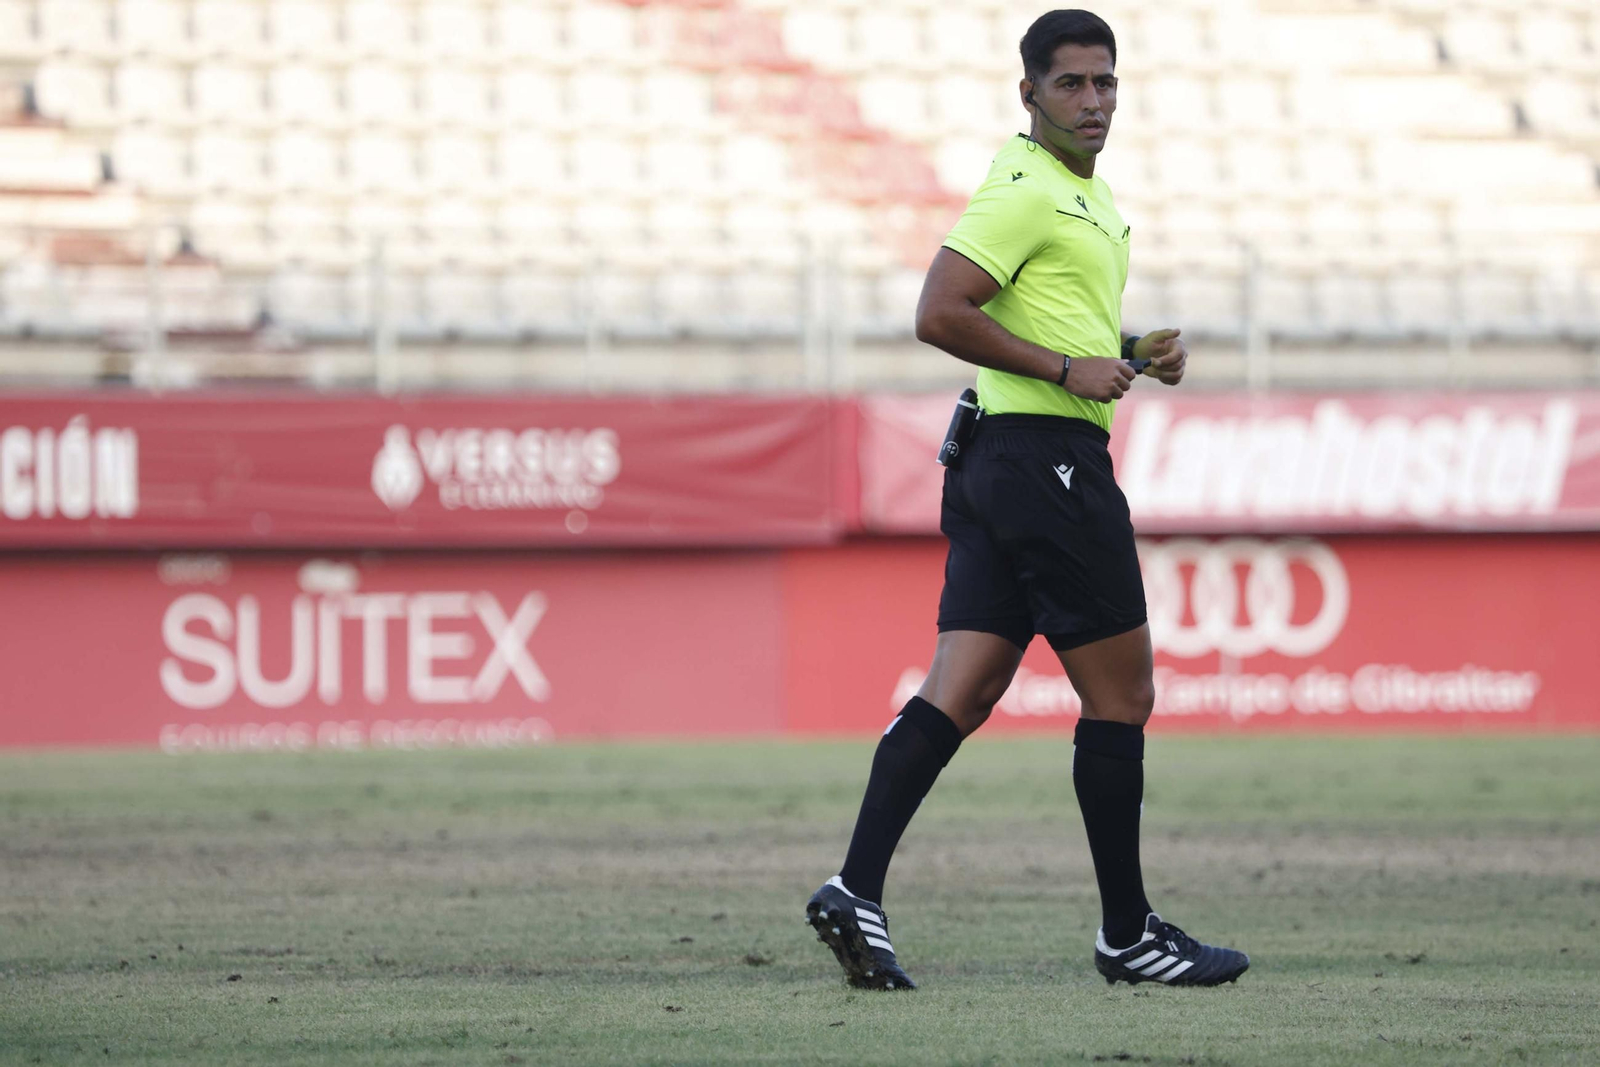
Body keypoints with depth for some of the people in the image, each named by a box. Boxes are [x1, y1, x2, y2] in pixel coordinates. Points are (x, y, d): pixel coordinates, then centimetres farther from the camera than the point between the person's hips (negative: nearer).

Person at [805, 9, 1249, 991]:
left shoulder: (1087, 192, 20)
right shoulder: (1024, 189, -12)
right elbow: (940, 314, -21)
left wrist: (1137, 352, 15)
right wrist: (1067, 368, -18)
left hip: (1003, 467, 10)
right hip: (1048, 458, -10)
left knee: (959, 693, 2)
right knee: (1123, 695, -2)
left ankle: (857, 892, -5)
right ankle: (1127, 934, 5)